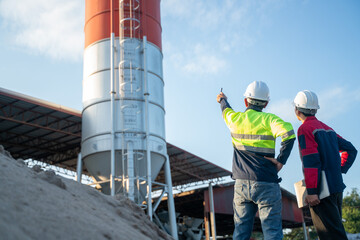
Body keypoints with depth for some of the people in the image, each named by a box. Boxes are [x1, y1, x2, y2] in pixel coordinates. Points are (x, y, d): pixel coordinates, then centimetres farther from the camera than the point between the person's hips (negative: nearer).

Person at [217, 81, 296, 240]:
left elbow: (225, 110, 32)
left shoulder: (235, 118, 8)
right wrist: (281, 160, -12)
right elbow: (289, 134, -23)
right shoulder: (268, 119, -5)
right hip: (266, 185, -4)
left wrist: (222, 99, 54)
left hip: (241, 184, 4)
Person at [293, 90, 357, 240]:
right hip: (337, 187, 9)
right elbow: (350, 150, 20)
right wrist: (339, 170, 16)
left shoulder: (305, 129, -8)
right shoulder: (327, 128, 18)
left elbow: (311, 161, -18)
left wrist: (311, 191, -19)